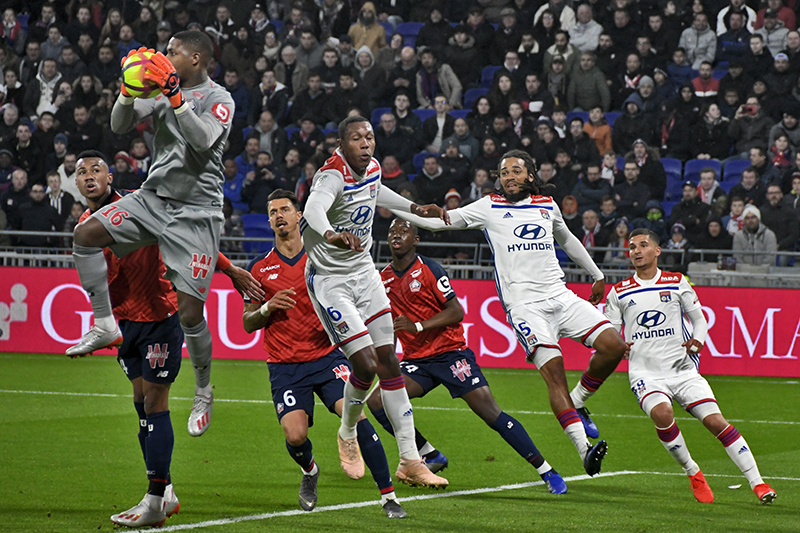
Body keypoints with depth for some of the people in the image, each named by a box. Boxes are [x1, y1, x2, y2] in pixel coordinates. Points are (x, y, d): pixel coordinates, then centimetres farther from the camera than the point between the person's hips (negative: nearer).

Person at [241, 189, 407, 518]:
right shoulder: (260, 268, 6)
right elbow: (247, 323, 9)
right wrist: (268, 308, -11)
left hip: (327, 355, 0)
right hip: (285, 367, 0)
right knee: (295, 435, -16)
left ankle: (388, 496, -15)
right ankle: (309, 472, 22)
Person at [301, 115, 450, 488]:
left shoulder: (372, 168, 1)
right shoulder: (332, 175, -24)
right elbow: (314, 208, -47)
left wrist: (415, 208, 25)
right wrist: (330, 234, -67)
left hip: (364, 272, 7)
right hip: (329, 280, -7)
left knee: (390, 364, 3)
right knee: (366, 365, -13)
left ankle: (410, 462, 6)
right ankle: (347, 435, 18)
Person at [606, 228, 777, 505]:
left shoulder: (677, 282, 9)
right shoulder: (619, 292, 9)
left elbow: (698, 318, 15)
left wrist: (697, 340, -6)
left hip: (682, 367, 1)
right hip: (645, 372, -1)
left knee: (716, 420, -14)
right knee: (662, 414, -31)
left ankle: (757, 484, -7)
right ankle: (693, 474, -10)